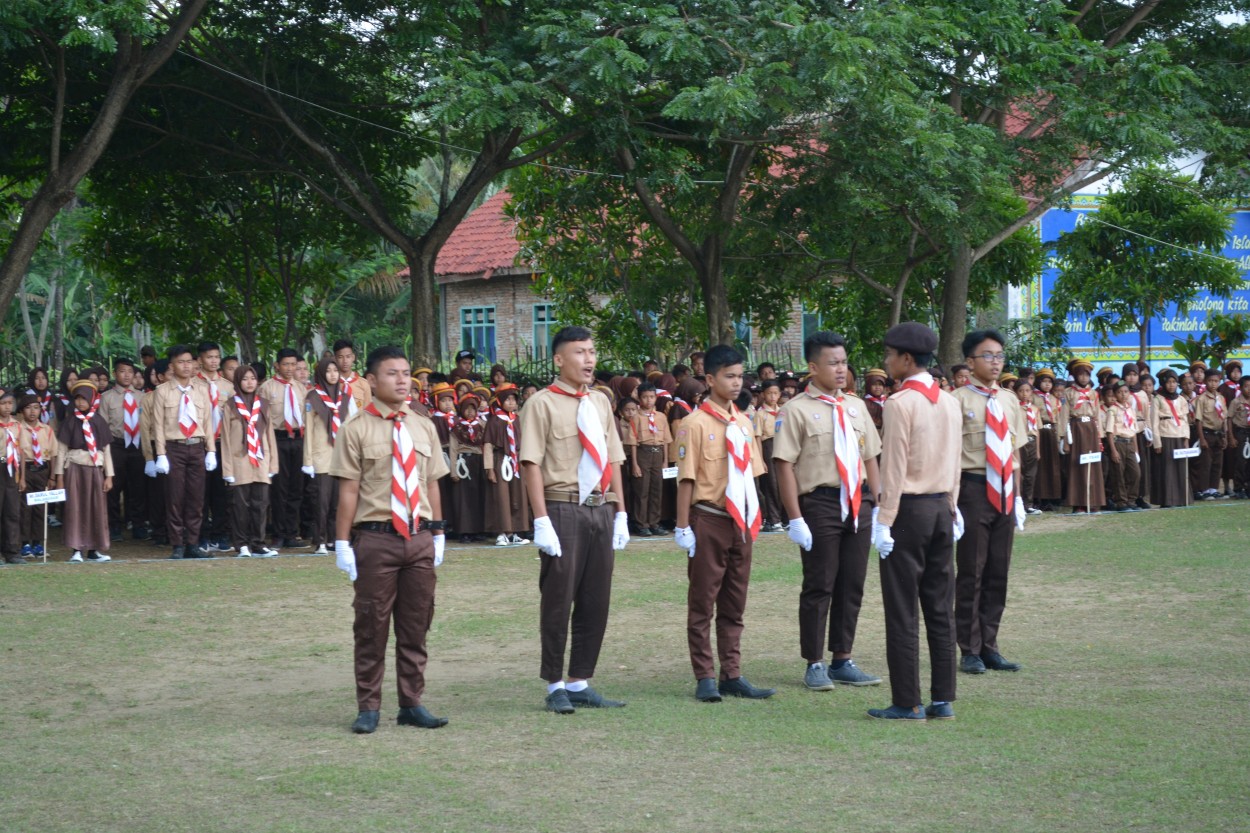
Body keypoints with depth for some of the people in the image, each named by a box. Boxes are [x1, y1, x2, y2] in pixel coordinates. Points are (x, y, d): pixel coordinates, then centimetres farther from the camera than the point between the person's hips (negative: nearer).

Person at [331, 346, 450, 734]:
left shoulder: (423, 428, 10)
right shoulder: (356, 429, -5)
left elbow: (431, 484, 13)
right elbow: (348, 490, -7)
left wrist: (438, 535, 12)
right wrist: (343, 543, -9)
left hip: (420, 538, 5)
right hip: (375, 539, -4)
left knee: (416, 625, 9)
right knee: (372, 626, 3)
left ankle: (412, 704, 18)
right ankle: (368, 708, 11)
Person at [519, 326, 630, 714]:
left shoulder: (601, 402, 13)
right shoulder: (542, 404, -7)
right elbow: (532, 464, -12)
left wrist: (620, 512, 11)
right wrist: (541, 520, -17)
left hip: (601, 508, 6)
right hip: (563, 509, -6)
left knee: (596, 601, 9)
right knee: (558, 599, 0)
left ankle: (579, 682, 19)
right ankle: (555, 686, 11)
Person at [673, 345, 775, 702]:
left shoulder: (744, 423, 11)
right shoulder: (696, 423, -9)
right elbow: (686, 478, -10)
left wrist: (754, 520, 12)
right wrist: (683, 527, -13)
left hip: (740, 523, 6)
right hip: (709, 521, -6)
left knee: (734, 604, 10)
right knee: (703, 602, 1)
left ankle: (732, 675, 15)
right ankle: (705, 678, 5)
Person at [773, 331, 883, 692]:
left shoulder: (856, 406, 13)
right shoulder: (797, 410, -7)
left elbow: (870, 457, 16)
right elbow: (785, 465, -11)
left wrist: (878, 504, 9)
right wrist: (795, 519, -15)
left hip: (858, 503, 6)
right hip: (821, 503, -6)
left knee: (852, 585, 10)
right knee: (819, 586, 0)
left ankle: (843, 661, 21)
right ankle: (815, 665, 11)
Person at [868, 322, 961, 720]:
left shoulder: (900, 403, -13)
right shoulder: (949, 402, 9)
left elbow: (894, 468, -14)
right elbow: (955, 464, 13)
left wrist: (885, 521, -11)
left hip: (908, 509, -7)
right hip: (941, 508, 7)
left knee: (902, 610, -1)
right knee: (940, 607, 10)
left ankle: (907, 703, 2)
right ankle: (943, 699, 13)